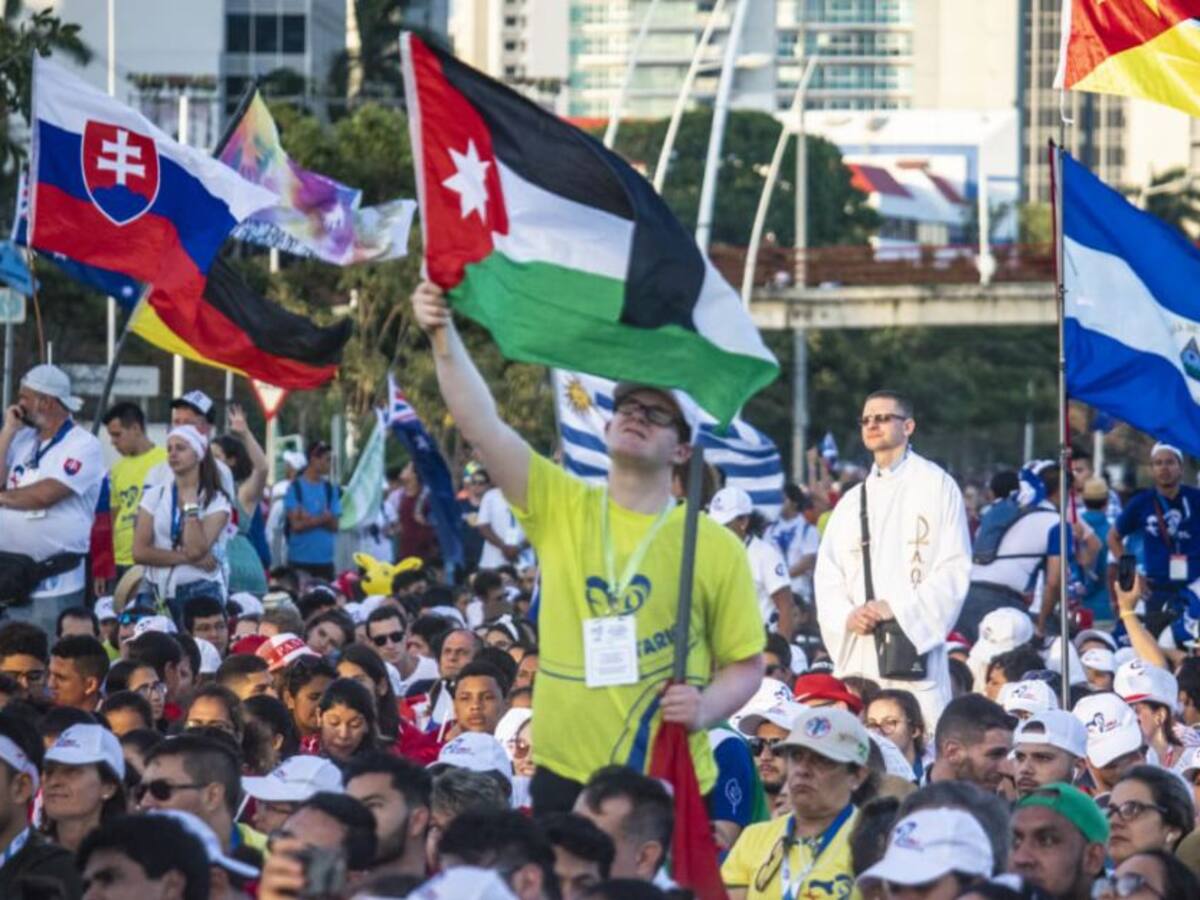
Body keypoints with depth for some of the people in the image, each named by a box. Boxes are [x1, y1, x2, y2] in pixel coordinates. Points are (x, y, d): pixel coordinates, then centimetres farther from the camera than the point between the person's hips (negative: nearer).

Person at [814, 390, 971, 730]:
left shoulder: (937, 487, 4)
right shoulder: (852, 501, 20)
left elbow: (955, 568, -3)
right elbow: (827, 575, 14)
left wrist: (898, 609, -12)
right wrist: (847, 615, -6)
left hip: (915, 641, -5)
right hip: (857, 655, 5)